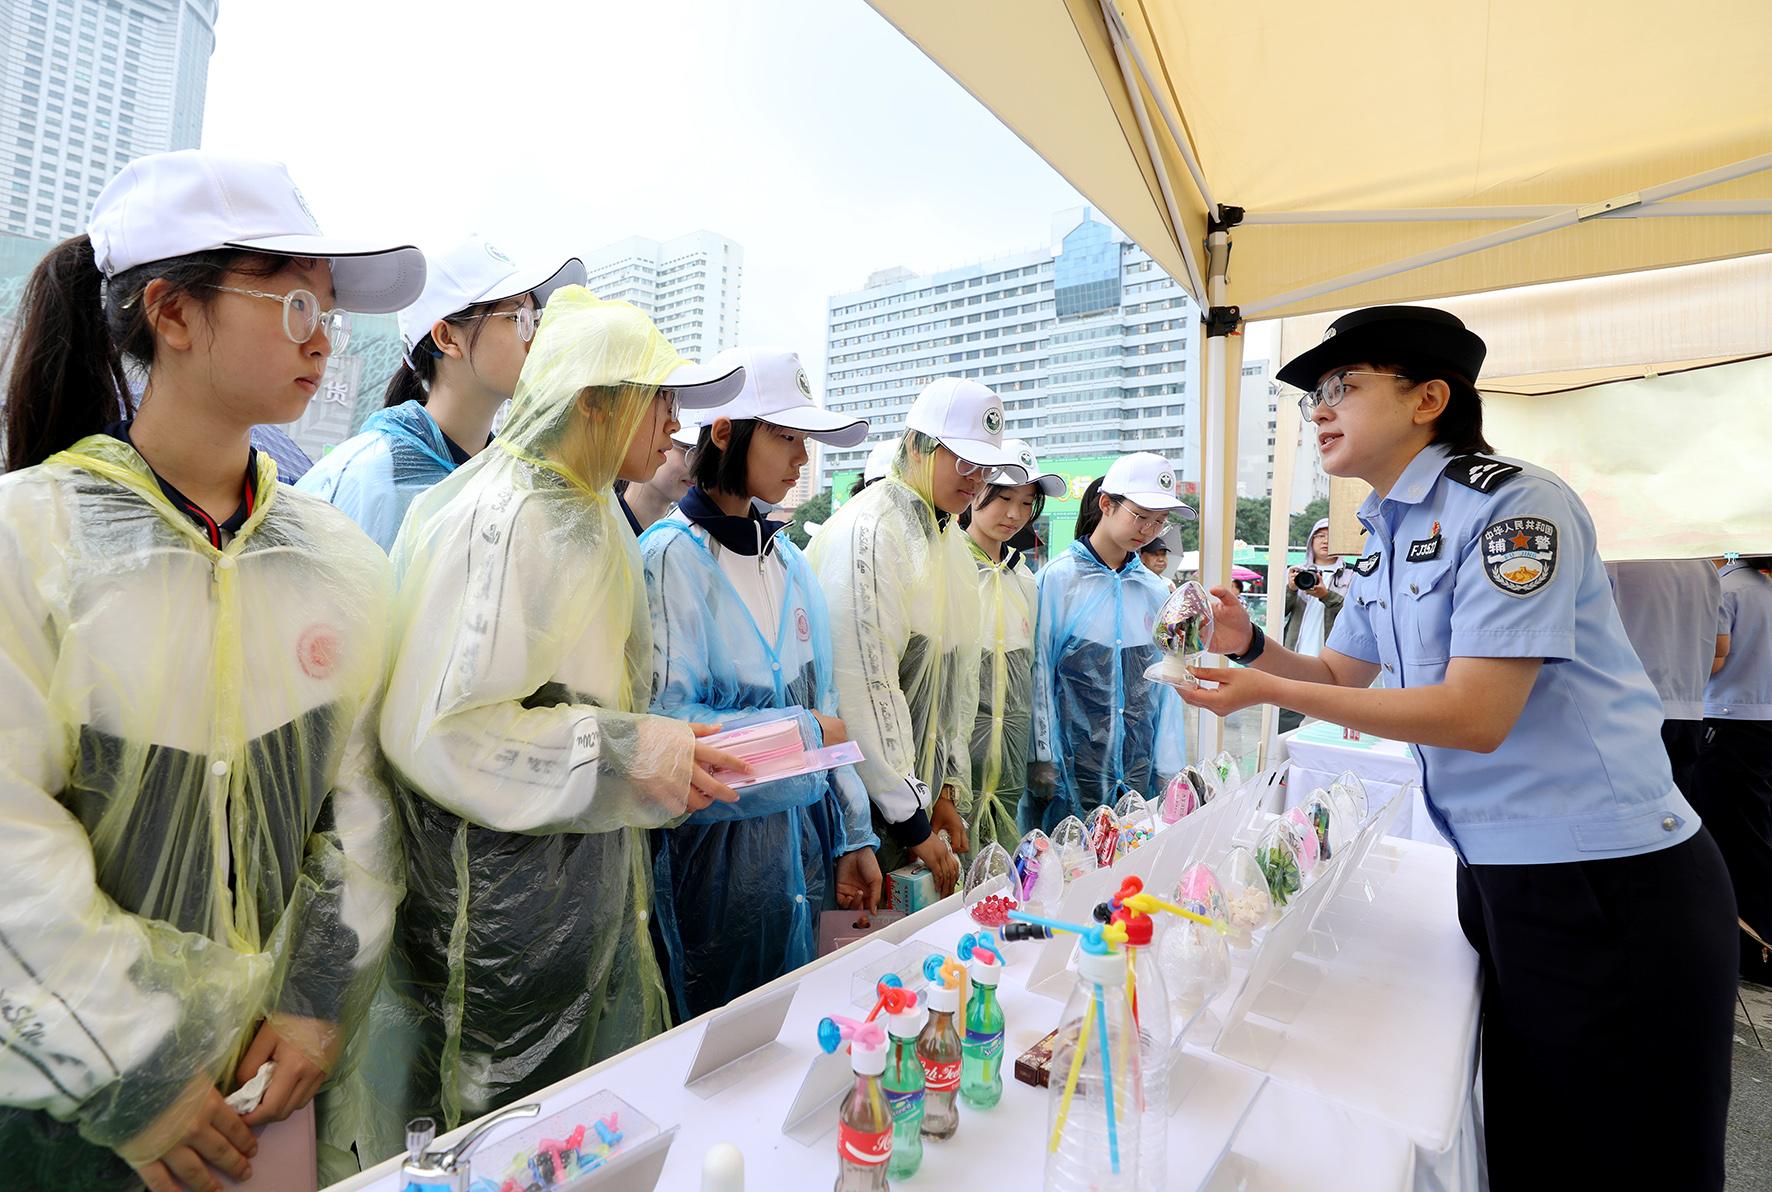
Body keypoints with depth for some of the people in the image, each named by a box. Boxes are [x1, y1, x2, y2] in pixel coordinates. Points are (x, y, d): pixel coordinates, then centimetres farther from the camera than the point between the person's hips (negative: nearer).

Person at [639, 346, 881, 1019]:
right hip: (718, 842, -6)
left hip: (806, 833, 6)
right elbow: (666, 719, -20)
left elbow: (823, 704, 9)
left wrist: (855, 837, 8)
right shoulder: (674, 554, -13)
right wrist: (805, 731, -14)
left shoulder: (789, 560, 8)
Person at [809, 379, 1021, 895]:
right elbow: (867, 688, -21)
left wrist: (948, 792, 8)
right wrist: (913, 823, -17)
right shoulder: (866, 532, -17)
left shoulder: (951, 539, 11)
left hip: (921, 793, 8)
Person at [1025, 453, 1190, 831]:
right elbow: (1038, 673, -6)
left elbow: (1165, 685, 9)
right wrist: (1041, 758, -7)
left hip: (1138, 775, 4)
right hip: (1068, 770, -4)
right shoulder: (1057, 579, -6)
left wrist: (1168, 770, 7)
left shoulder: (1156, 592, 7)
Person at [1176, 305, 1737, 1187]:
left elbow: (1477, 714, -25)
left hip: (1611, 891, -8)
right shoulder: (1384, 535, 8)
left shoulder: (1513, 505, -18)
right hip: (1497, 876, 8)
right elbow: (1343, 675, 17)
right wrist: (1252, 647, -3)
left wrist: (1270, 693, -25)